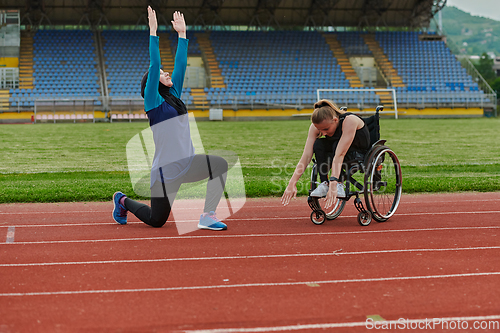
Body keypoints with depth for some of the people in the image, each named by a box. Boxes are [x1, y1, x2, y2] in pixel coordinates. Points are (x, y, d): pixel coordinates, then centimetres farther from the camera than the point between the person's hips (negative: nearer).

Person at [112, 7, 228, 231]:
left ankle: (207, 216, -15)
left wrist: (182, 34, 15)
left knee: (219, 164, -21)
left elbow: (181, 65, 14)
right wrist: (153, 33, -16)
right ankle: (123, 201, 32)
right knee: (156, 220, 3)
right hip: (166, 169, -6)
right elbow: (154, 67, -15)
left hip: (187, 164, 6)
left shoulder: (174, 96, 13)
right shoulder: (153, 101, -5)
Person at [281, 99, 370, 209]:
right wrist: (292, 183, -36)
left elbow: (340, 155, -43)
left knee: (337, 144, -34)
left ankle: (339, 185, -32)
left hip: (361, 153, -5)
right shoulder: (315, 126, -19)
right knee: (318, 144, -24)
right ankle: (324, 184, -24)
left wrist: (333, 183, -51)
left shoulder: (349, 121, -35)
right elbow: (306, 156, -26)